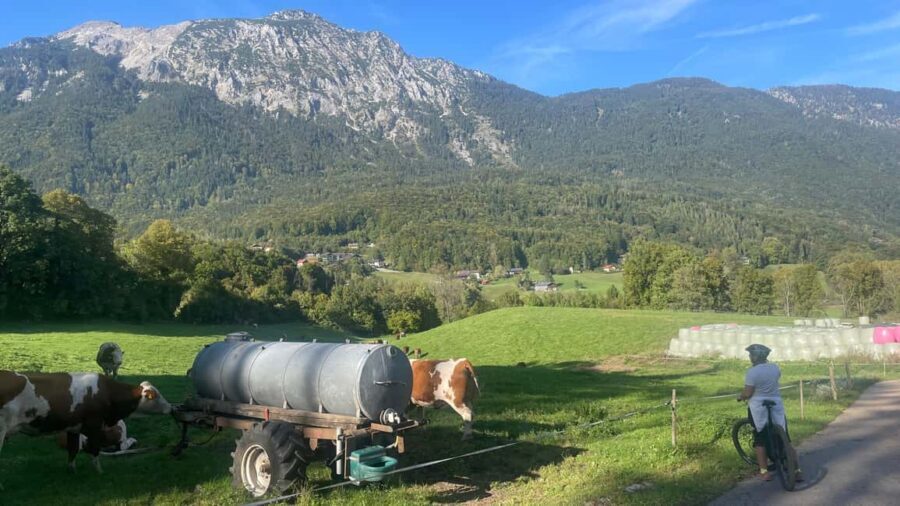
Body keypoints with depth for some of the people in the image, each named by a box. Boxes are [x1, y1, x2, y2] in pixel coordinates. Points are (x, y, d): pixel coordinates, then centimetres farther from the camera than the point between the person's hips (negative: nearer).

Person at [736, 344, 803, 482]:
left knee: (760, 441, 5)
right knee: (785, 441, 10)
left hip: (758, 408, -5)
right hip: (776, 406, 5)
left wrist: (740, 397, 3)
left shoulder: (752, 372, -16)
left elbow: (748, 393, -16)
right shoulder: (775, 368, 2)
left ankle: (765, 472, 7)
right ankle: (797, 471, 10)